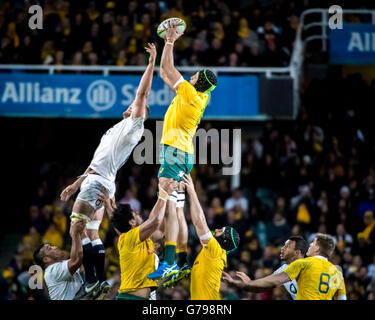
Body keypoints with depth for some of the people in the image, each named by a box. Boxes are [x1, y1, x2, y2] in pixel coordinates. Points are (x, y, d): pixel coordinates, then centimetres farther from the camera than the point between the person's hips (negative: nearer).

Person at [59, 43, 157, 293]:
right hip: (96, 182, 10)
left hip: (97, 184, -10)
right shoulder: (117, 131, 26)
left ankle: (91, 280, -18)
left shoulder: (134, 126, -1)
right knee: (91, 235, 9)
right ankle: (101, 280, 9)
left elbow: (142, 94, -11)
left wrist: (152, 62, -10)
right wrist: (75, 185, 26)